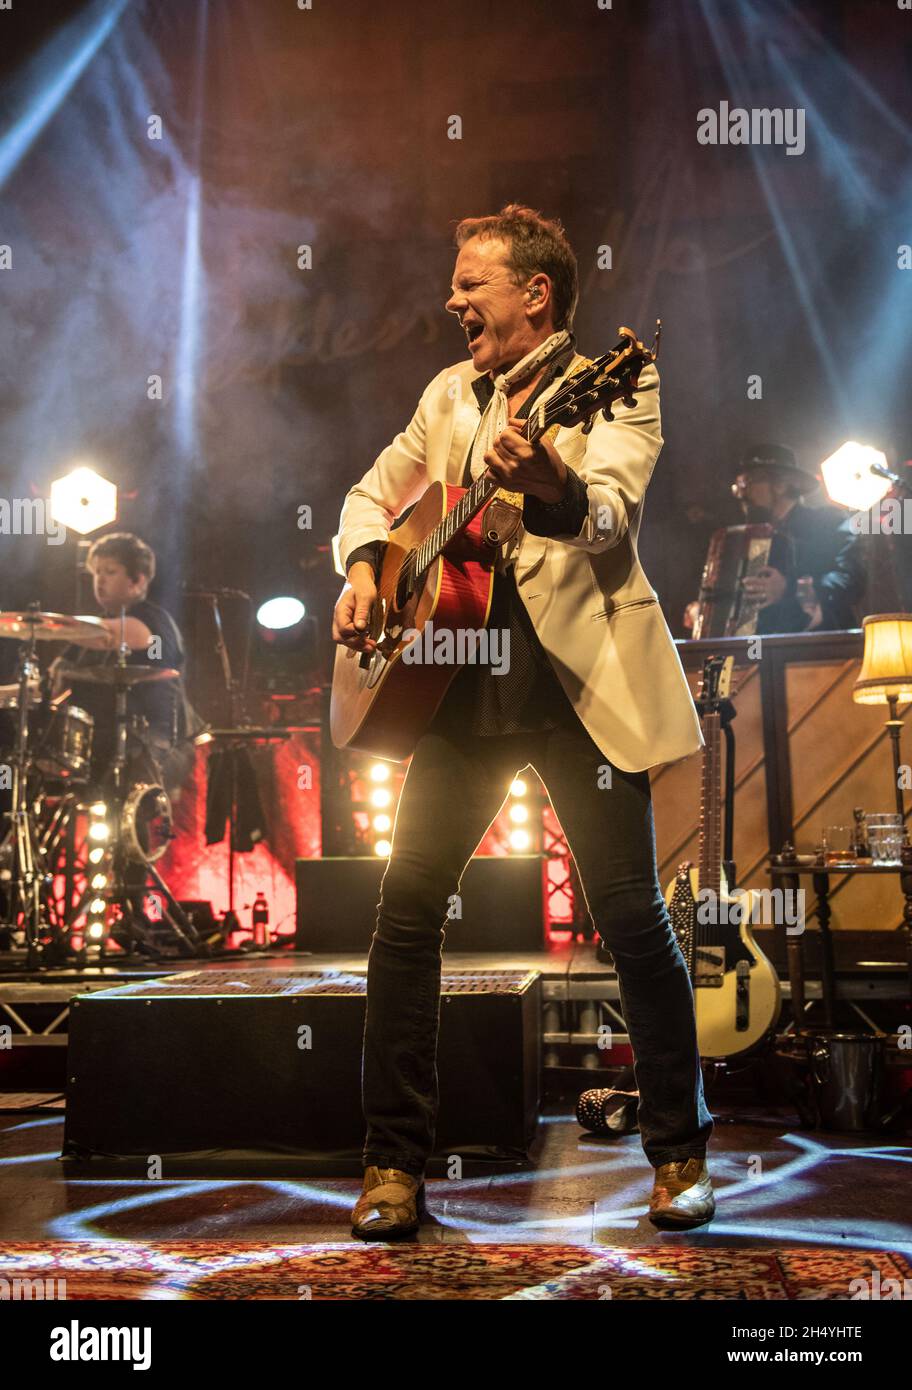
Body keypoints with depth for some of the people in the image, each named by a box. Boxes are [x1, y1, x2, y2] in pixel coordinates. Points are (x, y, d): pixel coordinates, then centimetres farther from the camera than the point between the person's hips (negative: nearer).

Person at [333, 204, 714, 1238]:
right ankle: (394, 1165, 9)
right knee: (405, 909, -1)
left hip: (578, 680, -5)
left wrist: (554, 486, -40)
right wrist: (363, 569, 3)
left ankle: (679, 1157, 14)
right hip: (463, 683, 5)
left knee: (631, 914, -3)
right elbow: (373, 493, 25)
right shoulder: (451, 393, 17)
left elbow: (611, 515, -18)